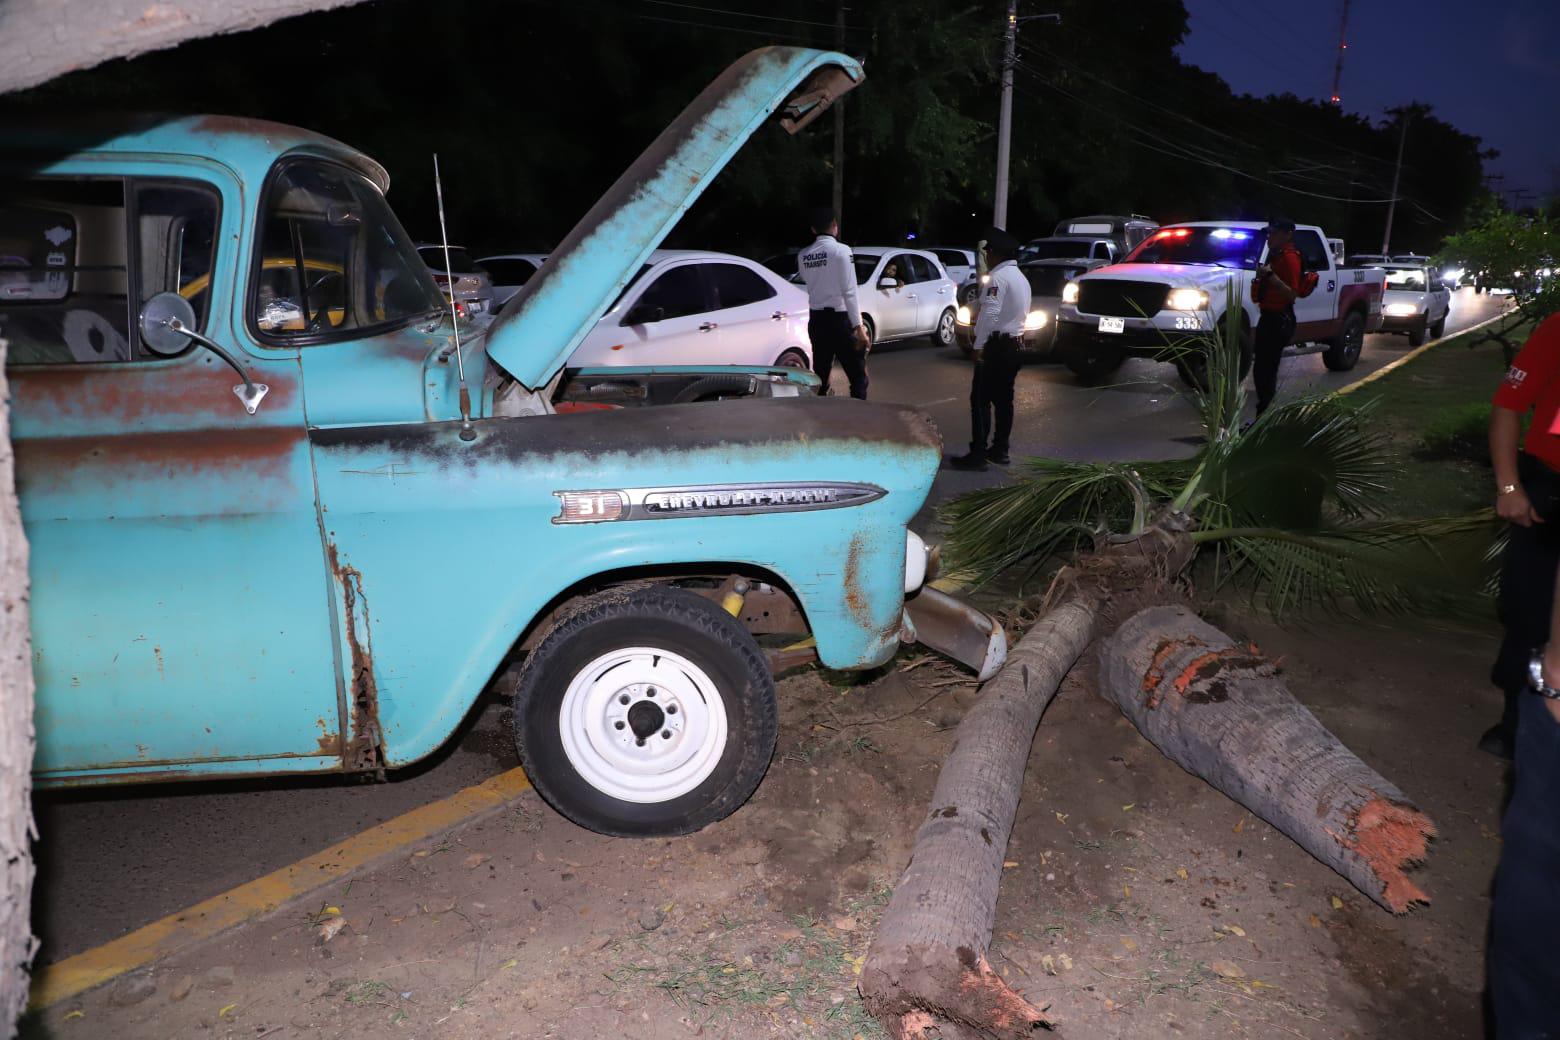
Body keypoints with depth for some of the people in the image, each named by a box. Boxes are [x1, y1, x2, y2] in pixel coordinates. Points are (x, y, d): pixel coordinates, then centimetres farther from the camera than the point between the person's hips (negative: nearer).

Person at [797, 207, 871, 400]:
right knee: (858, 375, 1)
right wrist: (859, 326, -14)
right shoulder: (841, 251, -10)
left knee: (820, 373, 13)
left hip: (816, 319, 6)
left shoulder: (803, 255, 4)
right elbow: (849, 293, -15)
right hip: (839, 319, -6)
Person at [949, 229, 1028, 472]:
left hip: (996, 344, -10)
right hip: (1014, 344, 10)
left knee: (980, 399, -8)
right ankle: (999, 450, 18)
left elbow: (990, 314, -22)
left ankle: (978, 454, -10)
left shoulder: (999, 277, -15)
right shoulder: (1021, 278, 17)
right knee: (1003, 399, 13)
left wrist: (979, 345, -19)